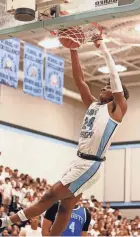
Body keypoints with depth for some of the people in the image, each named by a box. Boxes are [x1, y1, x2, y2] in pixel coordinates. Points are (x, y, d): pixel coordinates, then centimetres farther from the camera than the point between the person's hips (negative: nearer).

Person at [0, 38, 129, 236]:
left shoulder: (117, 108, -4)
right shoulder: (93, 104, 16)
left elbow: (114, 75, -14)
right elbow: (79, 80, 12)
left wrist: (103, 48, -10)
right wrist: (73, 49, 6)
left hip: (90, 164, -8)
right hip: (79, 161, 8)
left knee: (51, 196, -8)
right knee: (65, 207, 8)